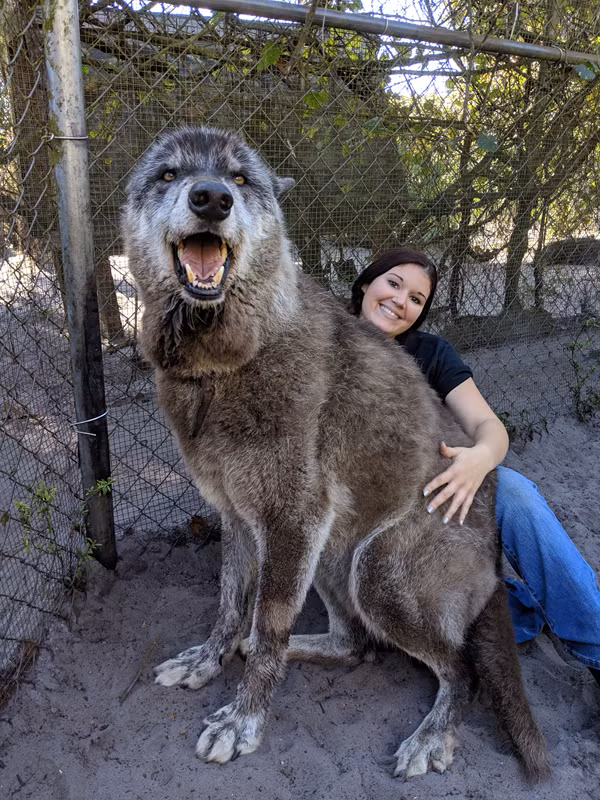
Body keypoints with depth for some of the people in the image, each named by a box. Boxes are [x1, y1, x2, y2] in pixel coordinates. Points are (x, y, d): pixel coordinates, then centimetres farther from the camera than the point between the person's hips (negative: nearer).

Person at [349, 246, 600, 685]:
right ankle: (526, 611, -14)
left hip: (427, 495, 2)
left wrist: (482, 456, -32)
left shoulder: (430, 352, 3)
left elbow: (490, 425, -8)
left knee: (512, 489, -30)